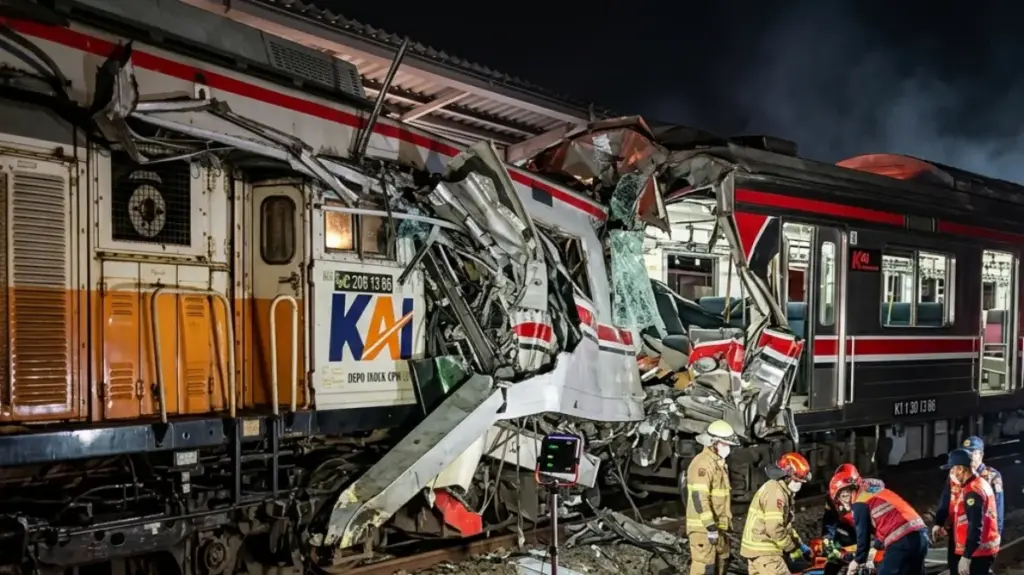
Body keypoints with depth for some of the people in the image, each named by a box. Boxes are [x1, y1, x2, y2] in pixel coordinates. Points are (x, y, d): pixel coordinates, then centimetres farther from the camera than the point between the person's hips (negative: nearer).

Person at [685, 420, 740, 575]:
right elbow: (699, 498, -25)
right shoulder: (702, 463, -18)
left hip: (718, 526, 10)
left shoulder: (719, 462, 16)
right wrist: (710, 527, -26)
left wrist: (726, 524, 24)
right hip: (703, 527, -10)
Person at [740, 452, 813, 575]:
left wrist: (800, 545, 11)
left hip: (757, 548, 11)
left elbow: (785, 525, 21)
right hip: (764, 551, -11)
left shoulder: (782, 491, 16)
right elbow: (774, 529, -24)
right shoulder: (775, 492, -19)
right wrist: (794, 550, -14)